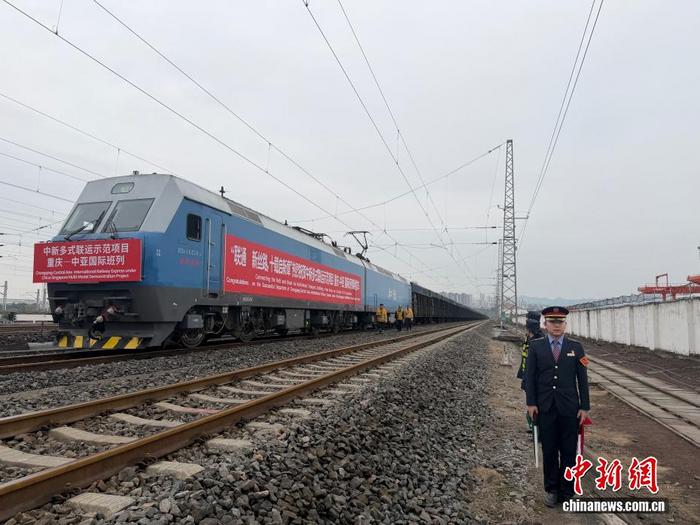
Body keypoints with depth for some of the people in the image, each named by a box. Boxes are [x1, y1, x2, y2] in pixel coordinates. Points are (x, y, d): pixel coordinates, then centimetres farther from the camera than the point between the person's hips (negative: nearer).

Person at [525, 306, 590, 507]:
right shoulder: (535, 346, 1)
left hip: (569, 408, 1)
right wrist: (531, 403, -5)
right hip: (545, 408, 0)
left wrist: (584, 407, 0)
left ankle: (566, 491, 22)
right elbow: (530, 376, 0)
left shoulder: (576, 347, 3)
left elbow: (582, 379, 3)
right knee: (549, 451, 8)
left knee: (568, 451, 7)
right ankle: (551, 489, 23)